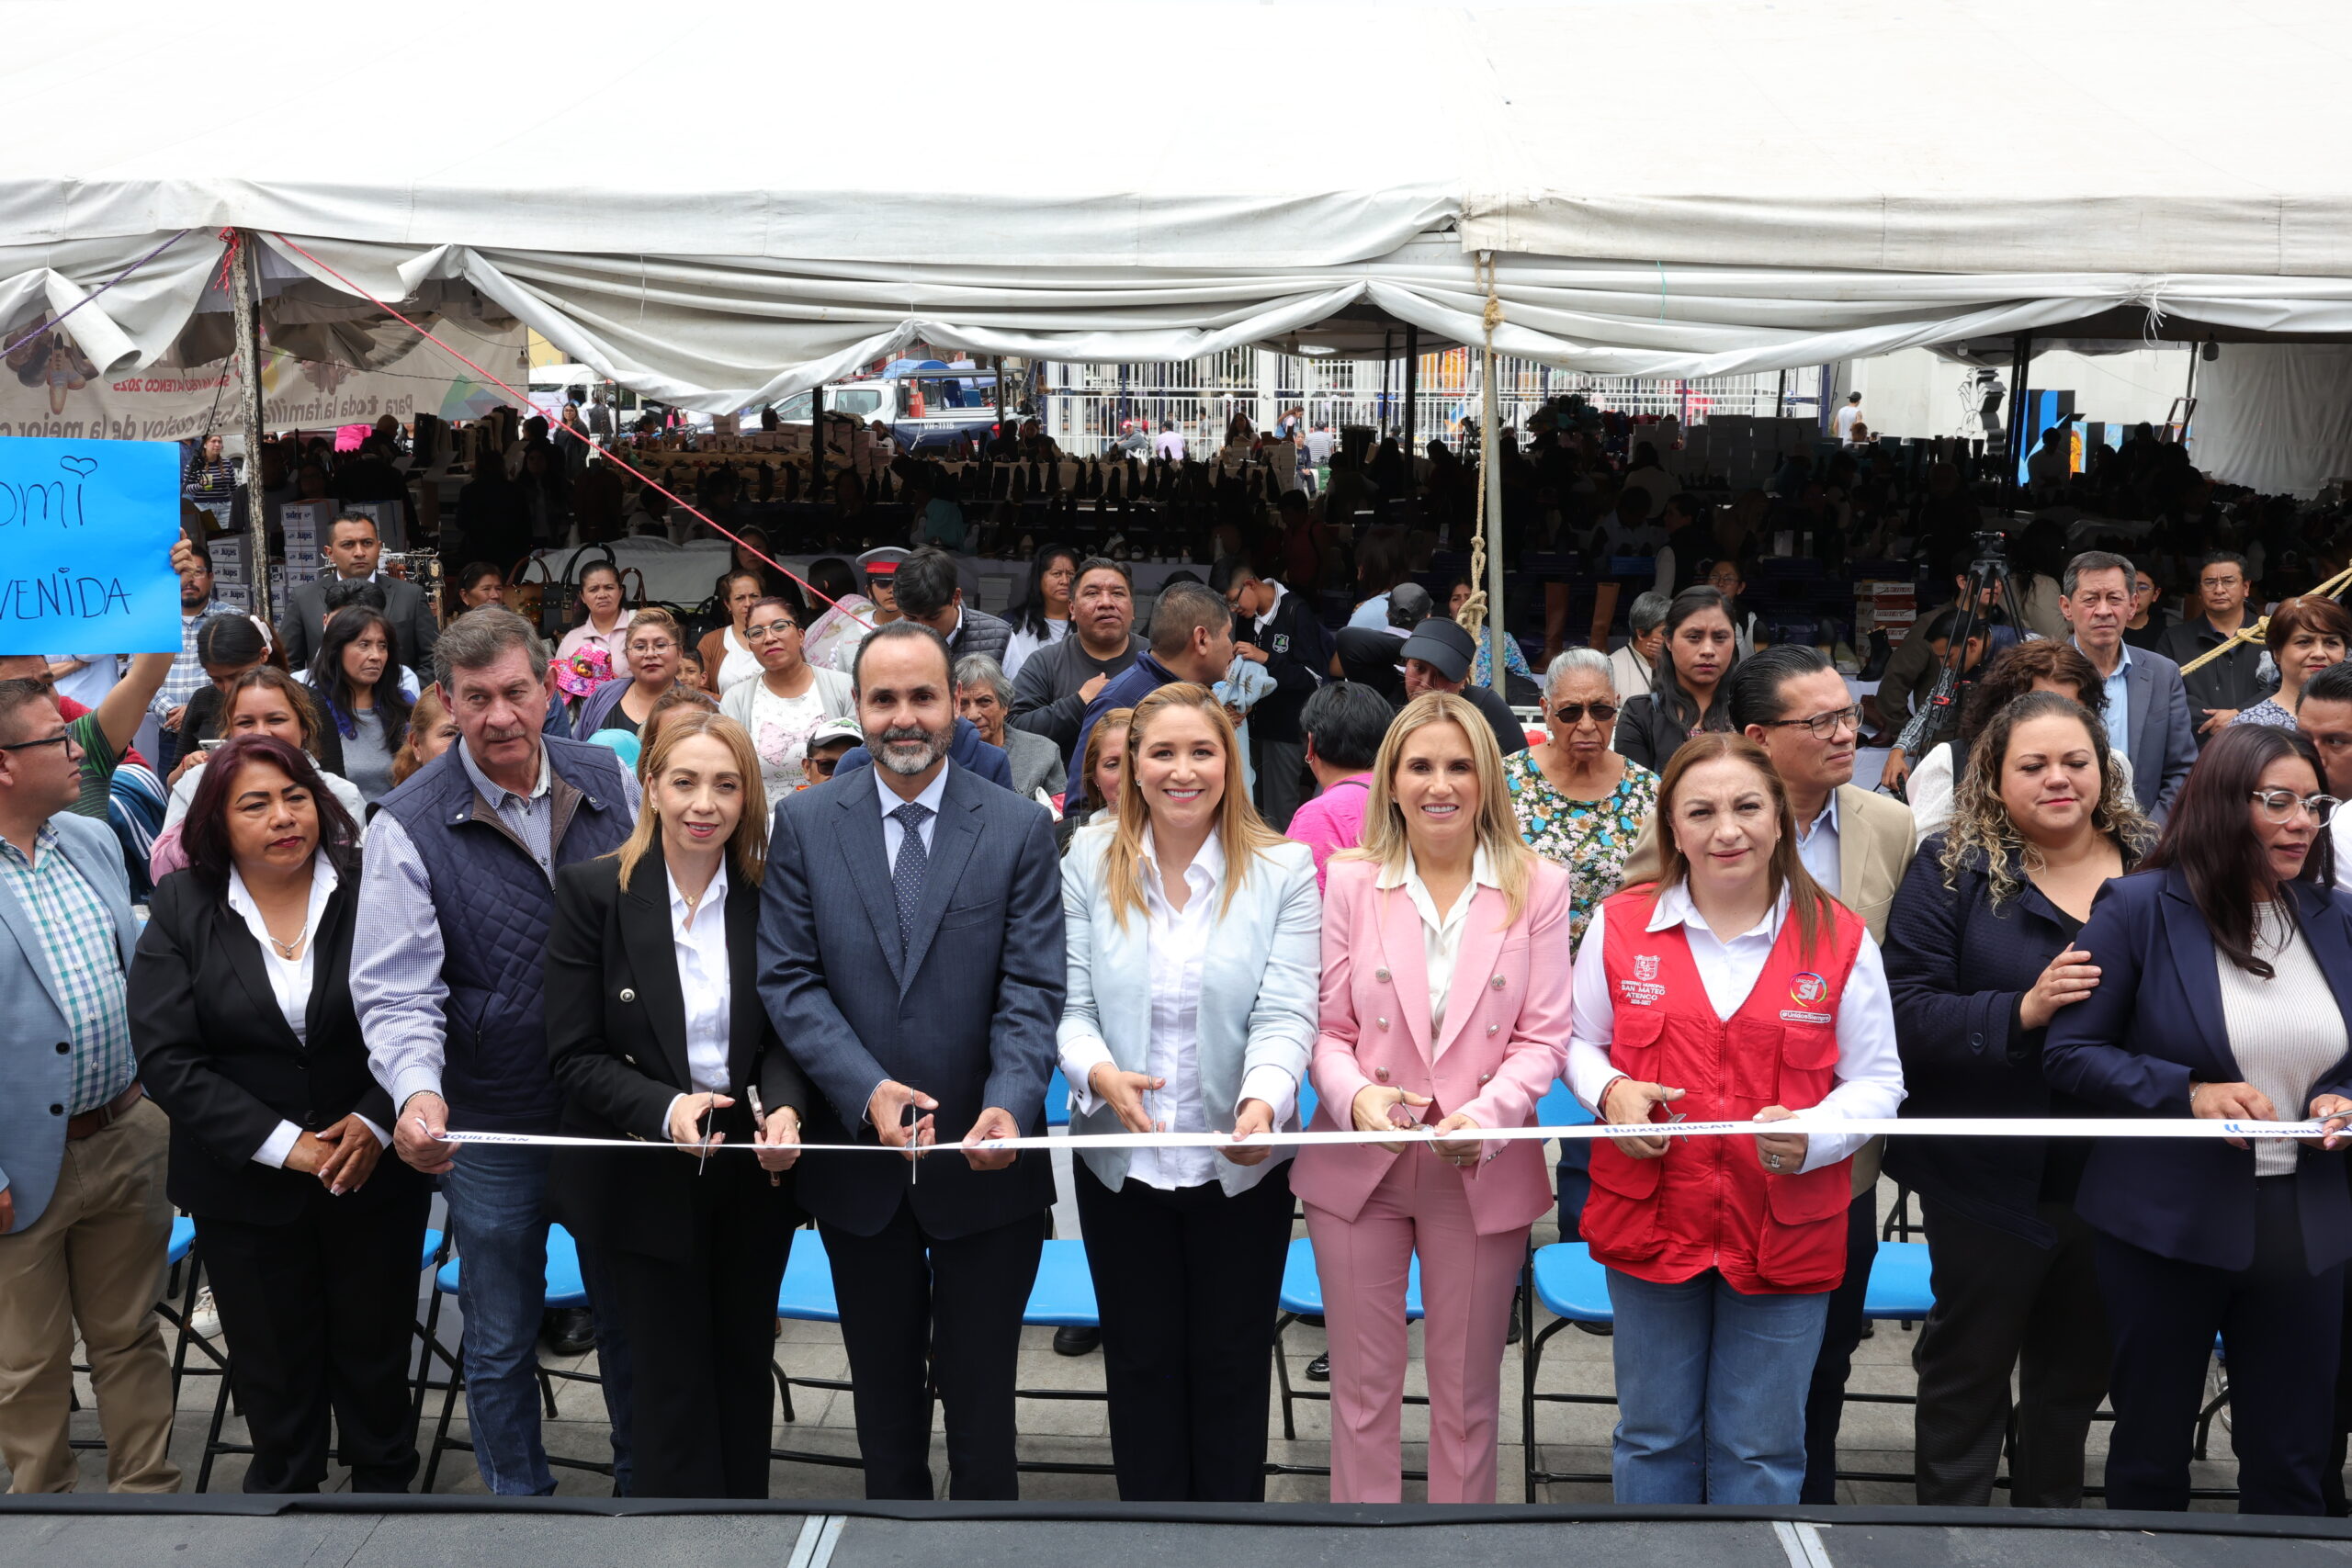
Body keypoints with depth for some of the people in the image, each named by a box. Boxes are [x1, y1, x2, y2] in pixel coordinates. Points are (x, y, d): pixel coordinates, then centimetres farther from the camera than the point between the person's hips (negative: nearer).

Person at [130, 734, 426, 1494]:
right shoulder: (182, 910, -5)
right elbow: (166, 1057, -10)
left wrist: (376, 1121, -17)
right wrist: (282, 1144, -16)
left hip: (374, 1172, 0)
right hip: (246, 1189, 0)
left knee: (375, 1362, 13)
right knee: (274, 1373, 13)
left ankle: (385, 1488, 34)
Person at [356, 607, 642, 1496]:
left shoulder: (610, 783, -3)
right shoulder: (410, 825, -12)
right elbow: (396, 992, -16)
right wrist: (417, 1090, -35)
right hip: (492, 1124, -2)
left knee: (630, 1317, 18)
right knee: (500, 1340, 14)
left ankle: (644, 1484, 38)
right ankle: (519, 1498, 35)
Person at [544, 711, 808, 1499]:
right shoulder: (592, 890, -10)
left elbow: (786, 1034, 0)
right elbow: (573, 1054, -11)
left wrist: (783, 1105, -21)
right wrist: (664, 1109, -27)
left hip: (753, 1170, 3)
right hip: (645, 1179, -2)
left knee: (744, 1372, 17)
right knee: (672, 1382, 6)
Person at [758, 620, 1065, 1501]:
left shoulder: (1019, 829, -3)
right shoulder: (803, 825, 0)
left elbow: (1032, 991, -9)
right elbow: (788, 981, -6)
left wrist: (1011, 1105, -27)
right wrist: (868, 1090, -20)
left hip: (984, 1163, -1)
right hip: (858, 1165, 2)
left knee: (981, 1398, 10)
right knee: (885, 1396, 18)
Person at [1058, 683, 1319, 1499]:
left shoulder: (1284, 869, -6)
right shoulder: (1090, 865, -1)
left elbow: (1285, 1013, -14)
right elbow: (1070, 1006, -4)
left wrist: (1263, 1100, -33)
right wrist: (1099, 1074, -25)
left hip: (1241, 1163, -1)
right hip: (1122, 1160, 1)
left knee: (1231, 1364, 12)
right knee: (1141, 1363, 13)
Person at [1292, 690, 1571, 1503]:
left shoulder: (1536, 886, -2)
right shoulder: (1351, 881, 0)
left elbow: (1543, 1036, -4)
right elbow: (1327, 1028, 0)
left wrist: (1488, 1113, -21)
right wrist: (1356, 1096, -20)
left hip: (1483, 1174, 0)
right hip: (1360, 1165, 0)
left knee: (1467, 1397, 12)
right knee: (1362, 1390, 9)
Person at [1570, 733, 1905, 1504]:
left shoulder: (1840, 938, -3)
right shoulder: (1620, 925, -1)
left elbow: (1877, 1080, 1)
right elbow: (1579, 1040, 10)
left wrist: (1812, 1135, -19)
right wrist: (1609, 1091, -12)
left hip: (1786, 1235, -1)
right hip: (1652, 1223, 1)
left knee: (1762, 1452, 11)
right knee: (1654, 1438, 15)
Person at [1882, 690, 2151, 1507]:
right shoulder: (1953, 868, -8)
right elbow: (1906, 1012, -15)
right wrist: (2022, 1011, -27)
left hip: (2116, 1173, 4)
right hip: (1993, 1173, -4)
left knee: (2078, 1365, 21)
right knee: (1968, 1364, 11)